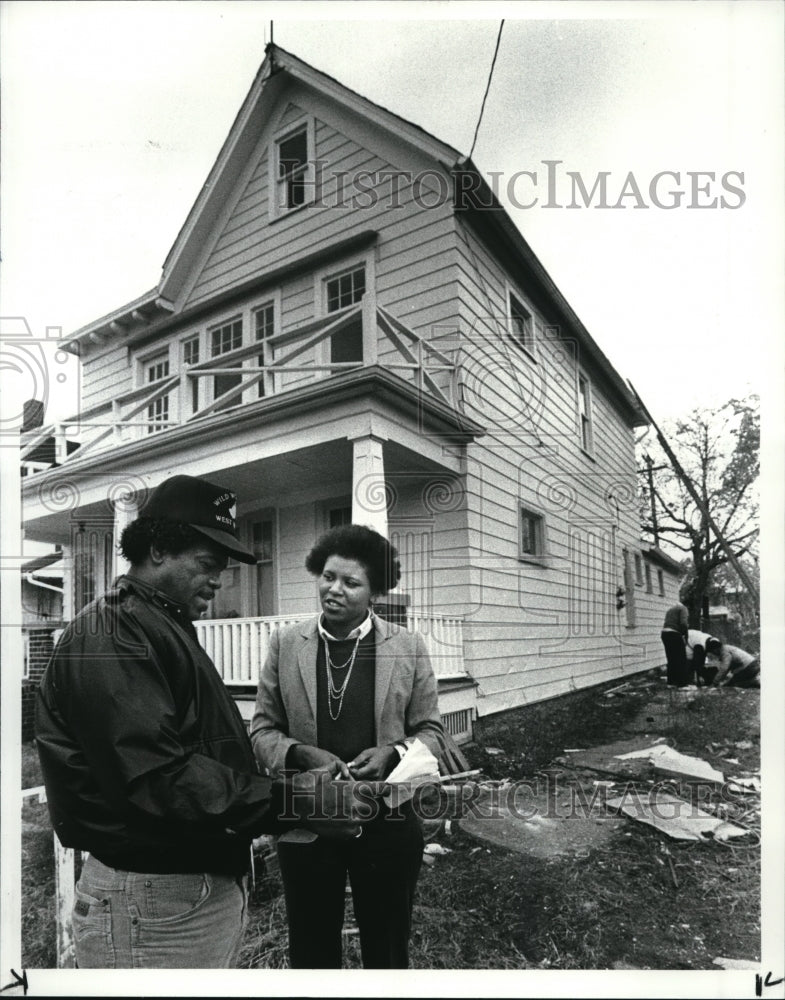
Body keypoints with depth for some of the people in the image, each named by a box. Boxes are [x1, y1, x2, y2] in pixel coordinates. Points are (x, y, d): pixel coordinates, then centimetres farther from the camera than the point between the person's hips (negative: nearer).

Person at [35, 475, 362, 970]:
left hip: (212, 884, 10)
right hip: (155, 903, -9)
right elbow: (161, 776, -27)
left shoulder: (169, 629, 15)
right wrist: (290, 801, -25)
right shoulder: (109, 635, -19)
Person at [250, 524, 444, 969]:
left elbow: (429, 729, 1)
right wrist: (301, 754, -17)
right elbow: (264, 728, 2)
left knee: (387, 949, 19)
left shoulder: (408, 647, -6)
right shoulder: (286, 644, -3)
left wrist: (393, 753, -19)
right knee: (311, 950, 19)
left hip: (388, 820, 0)